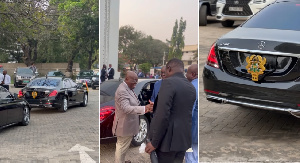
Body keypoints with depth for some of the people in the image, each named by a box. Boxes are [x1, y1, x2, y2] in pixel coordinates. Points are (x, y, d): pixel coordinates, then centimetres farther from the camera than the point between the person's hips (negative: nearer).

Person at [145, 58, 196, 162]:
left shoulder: (168, 82, -14)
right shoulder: (191, 87, 10)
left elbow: (162, 115, -21)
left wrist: (154, 142, -16)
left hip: (168, 139, -7)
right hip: (184, 139, 7)